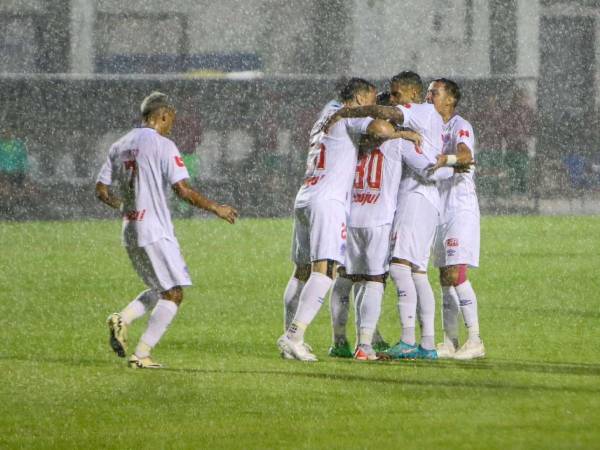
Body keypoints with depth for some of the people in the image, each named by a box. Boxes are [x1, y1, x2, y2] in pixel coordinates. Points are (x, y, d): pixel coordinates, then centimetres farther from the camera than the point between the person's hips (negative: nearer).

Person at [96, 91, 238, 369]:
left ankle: (123, 319, -3)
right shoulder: (162, 145, -9)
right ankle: (142, 354, -11)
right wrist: (216, 209, -5)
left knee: (161, 290, 20)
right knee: (173, 294, -3)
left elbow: (101, 191, 15)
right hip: (155, 232, -8)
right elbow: (183, 191, -16)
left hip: (130, 232, 8)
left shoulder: (119, 146, 12)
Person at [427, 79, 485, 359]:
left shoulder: (460, 128, -9)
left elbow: (466, 155, -28)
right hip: (440, 210, 8)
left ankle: (475, 341, -15)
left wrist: (447, 159, -48)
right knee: (445, 279, 7)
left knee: (456, 274, -16)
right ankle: (450, 342, 9)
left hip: (461, 208, -8)